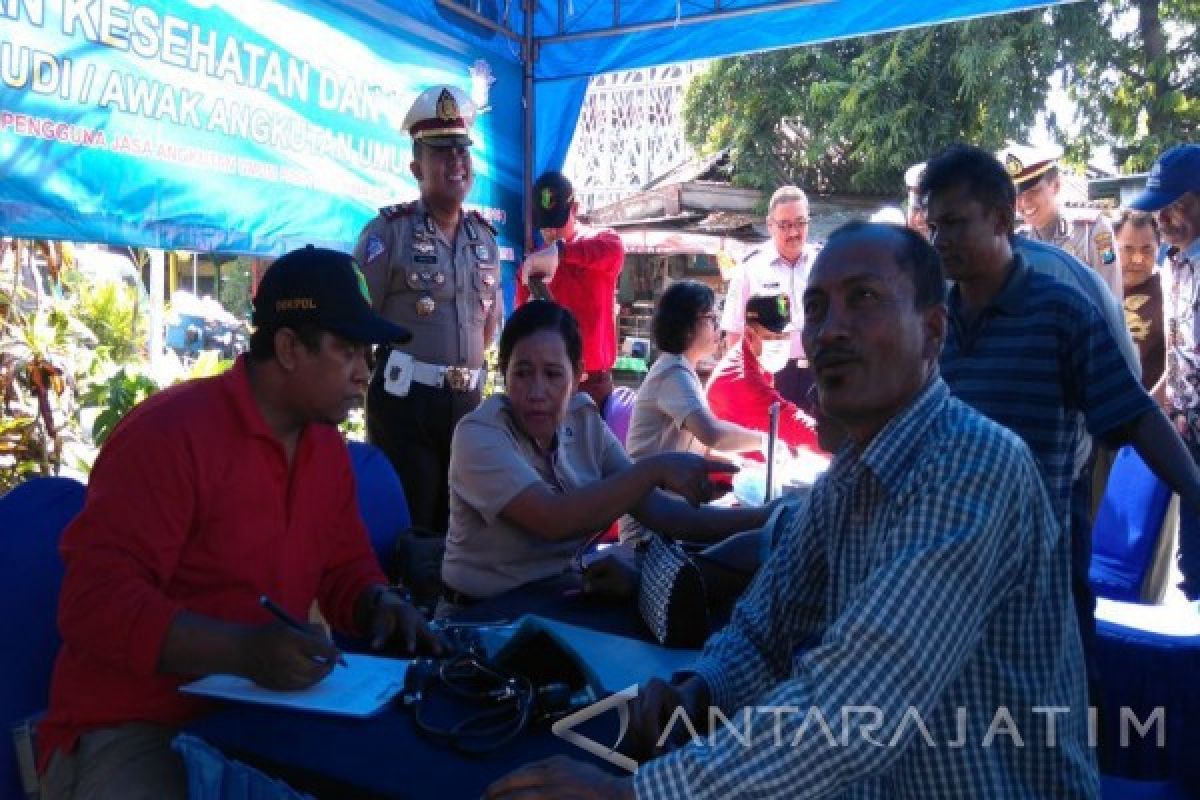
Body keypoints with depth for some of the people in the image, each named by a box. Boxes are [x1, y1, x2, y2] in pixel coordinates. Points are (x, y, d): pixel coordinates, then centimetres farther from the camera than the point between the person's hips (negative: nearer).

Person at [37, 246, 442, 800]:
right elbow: (96, 601, -22)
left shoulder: (327, 442, 5)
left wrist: (380, 604, -6)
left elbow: (346, 567, 16)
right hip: (135, 728, -6)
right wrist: (245, 651, -33)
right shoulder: (168, 433, -18)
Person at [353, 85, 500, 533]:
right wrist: (371, 377, -2)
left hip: (467, 401, 5)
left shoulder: (484, 235, 11)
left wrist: (468, 376, 15)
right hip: (404, 398, -5)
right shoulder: (390, 229, -7)